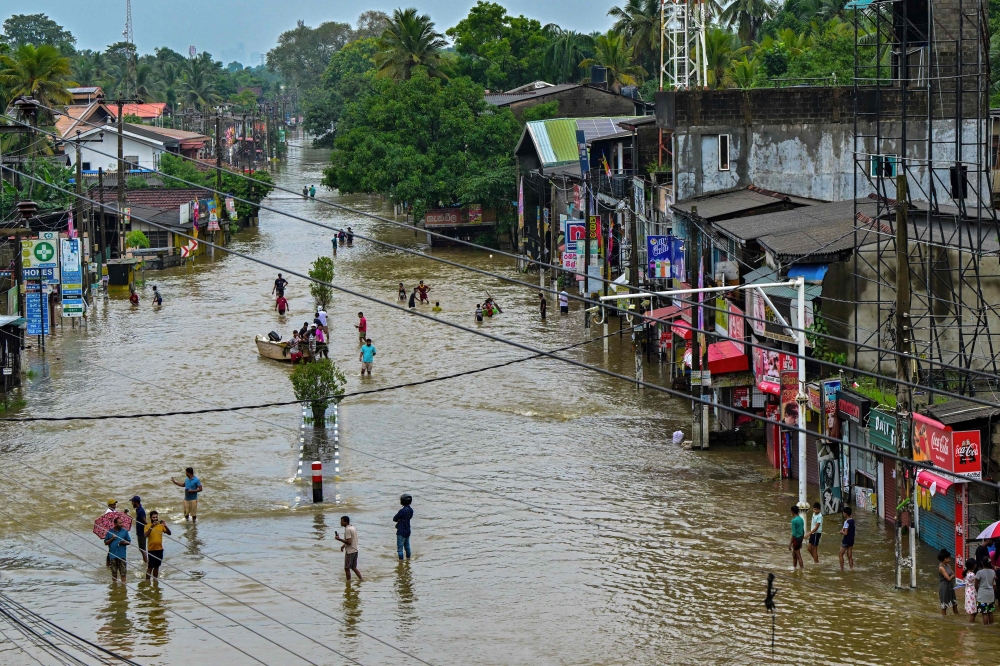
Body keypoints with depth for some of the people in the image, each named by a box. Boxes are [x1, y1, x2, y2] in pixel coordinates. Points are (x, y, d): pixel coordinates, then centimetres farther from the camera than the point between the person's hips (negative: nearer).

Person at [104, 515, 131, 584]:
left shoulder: (124, 531, 4)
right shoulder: (110, 532, 5)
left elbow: (129, 542, 7)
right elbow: (106, 543, 6)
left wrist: (124, 543, -13)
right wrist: (112, 539, -10)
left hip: (122, 555, -1)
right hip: (113, 555, 1)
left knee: (123, 572, -4)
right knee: (114, 572, 8)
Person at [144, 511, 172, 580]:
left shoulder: (161, 525, 4)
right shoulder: (148, 526, -7)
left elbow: (169, 533, -3)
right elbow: (146, 535, -24)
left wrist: (165, 526, -22)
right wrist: (151, 527, -35)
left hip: (160, 549, 4)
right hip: (152, 549, -4)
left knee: (156, 567, 13)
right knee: (150, 567, -5)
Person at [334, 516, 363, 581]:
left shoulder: (347, 530, -18)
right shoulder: (352, 527, 12)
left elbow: (349, 542, -24)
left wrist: (339, 539, -18)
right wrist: (344, 545, 22)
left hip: (350, 551, -9)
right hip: (355, 550, 9)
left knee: (347, 568, 1)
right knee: (353, 567, 15)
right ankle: (361, 579, 11)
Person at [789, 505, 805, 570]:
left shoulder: (794, 521, -20)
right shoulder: (801, 519, 6)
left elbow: (794, 534, -21)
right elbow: (803, 531, 14)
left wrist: (790, 544, -16)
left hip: (796, 538, -9)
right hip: (801, 538, 9)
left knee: (798, 556, -1)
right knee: (794, 554, 23)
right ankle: (794, 567, 35)